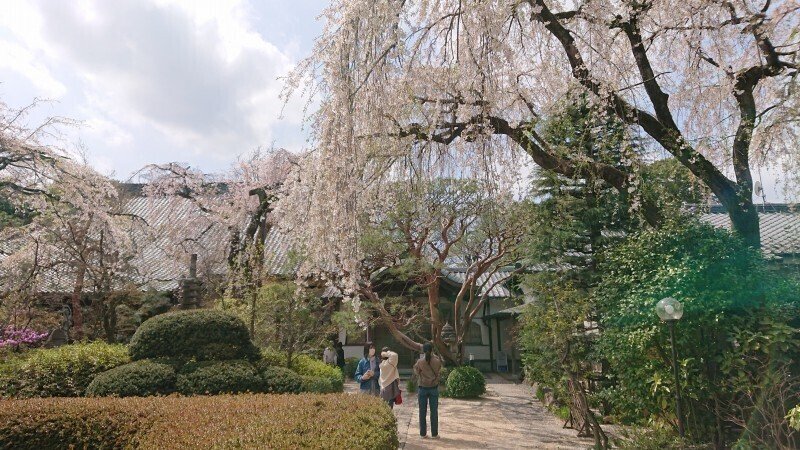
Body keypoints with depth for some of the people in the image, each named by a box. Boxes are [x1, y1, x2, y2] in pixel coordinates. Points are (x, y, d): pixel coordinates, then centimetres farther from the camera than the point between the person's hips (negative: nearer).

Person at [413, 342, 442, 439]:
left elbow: (416, 372, 1)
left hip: (422, 388, 0)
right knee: (434, 411, 7)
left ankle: (423, 433, 13)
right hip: (434, 388, 0)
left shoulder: (420, 362, -9)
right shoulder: (437, 361, -9)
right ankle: (434, 433, 11)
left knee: (422, 411, 8)